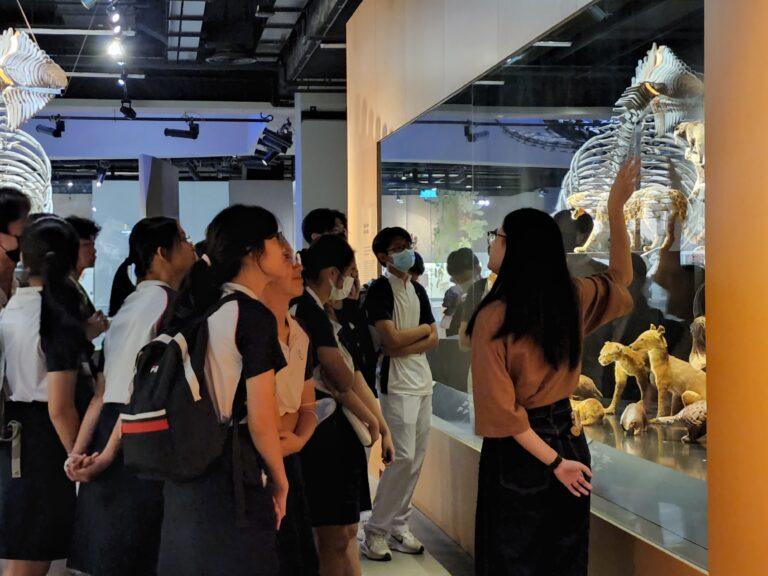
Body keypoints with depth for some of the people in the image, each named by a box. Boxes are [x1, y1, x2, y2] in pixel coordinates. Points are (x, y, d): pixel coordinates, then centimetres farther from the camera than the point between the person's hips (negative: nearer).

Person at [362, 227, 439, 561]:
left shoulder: (418, 290, 14)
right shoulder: (380, 290, -9)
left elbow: (433, 339, 10)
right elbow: (392, 338, -18)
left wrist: (405, 349, -10)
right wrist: (423, 329, -1)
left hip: (422, 380, 8)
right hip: (398, 383, -7)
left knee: (416, 460, 8)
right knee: (403, 457, -11)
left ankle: (398, 527, 17)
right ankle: (376, 531, 2)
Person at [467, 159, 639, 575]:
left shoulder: (493, 317, -19)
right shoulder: (574, 298, -3)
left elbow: (501, 407, -20)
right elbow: (620, 277, 19)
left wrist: (551, 461, -13)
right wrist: (616, 208, 18)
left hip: (518, 453, -5)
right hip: (568, 439, 5)